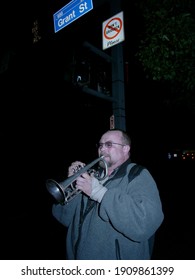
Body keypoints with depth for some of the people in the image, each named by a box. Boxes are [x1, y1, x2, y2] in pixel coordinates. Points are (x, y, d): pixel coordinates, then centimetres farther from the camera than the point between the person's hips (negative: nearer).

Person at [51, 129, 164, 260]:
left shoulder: (139, 176, -13)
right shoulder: (94, 176, 3)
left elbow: (144, 225, -31)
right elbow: (66, 219, 2)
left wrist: (99, 192, -29)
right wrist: (72, 182, -12)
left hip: (116, 257, -5)